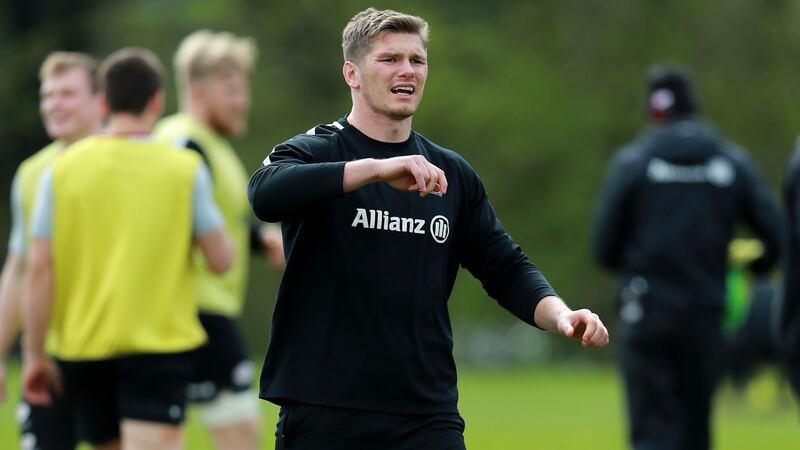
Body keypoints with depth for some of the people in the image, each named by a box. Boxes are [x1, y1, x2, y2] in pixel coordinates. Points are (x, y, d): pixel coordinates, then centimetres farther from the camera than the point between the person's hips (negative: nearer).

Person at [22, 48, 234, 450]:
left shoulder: (62, 171, 1)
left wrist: (34, 355, 4)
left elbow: (40, 269, -2)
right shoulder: (186, 170, -3)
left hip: (81, 350, 3)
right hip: (157, 343, -3)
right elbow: (221, 259, -2)